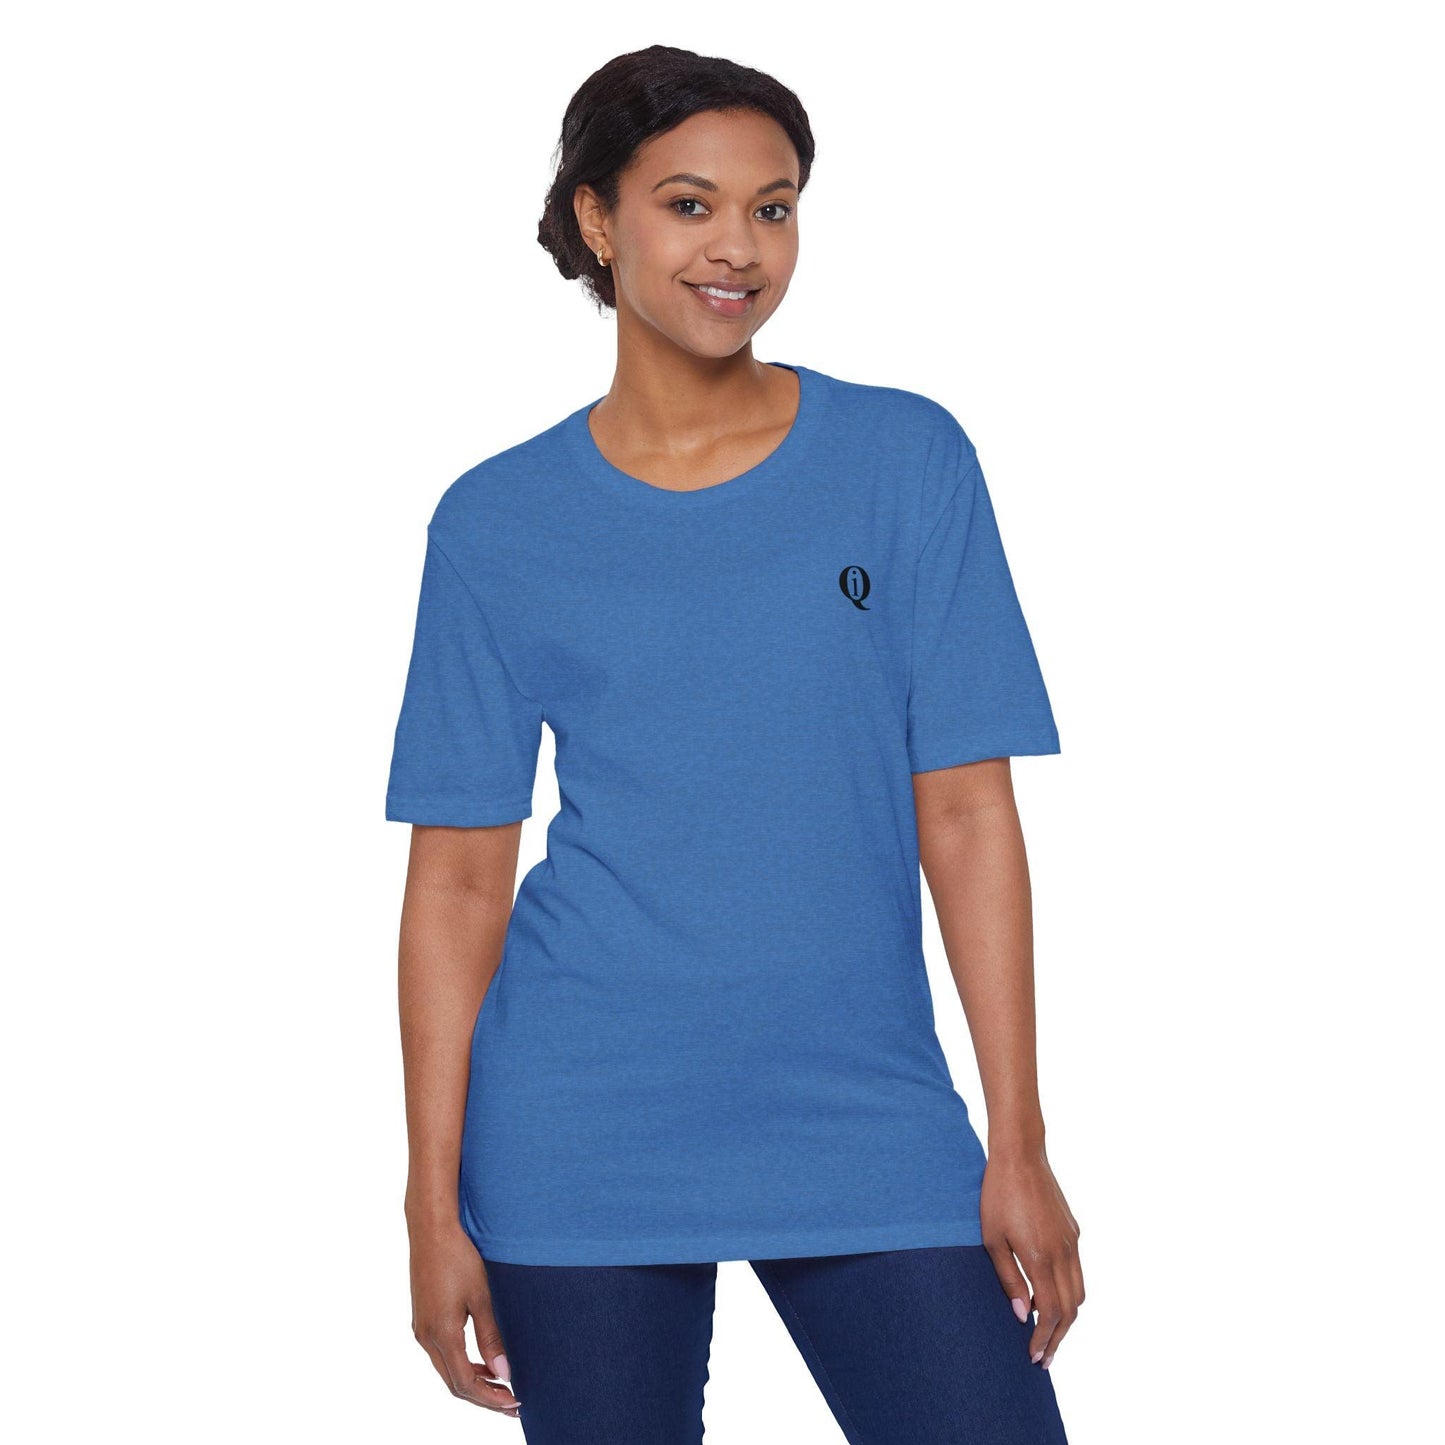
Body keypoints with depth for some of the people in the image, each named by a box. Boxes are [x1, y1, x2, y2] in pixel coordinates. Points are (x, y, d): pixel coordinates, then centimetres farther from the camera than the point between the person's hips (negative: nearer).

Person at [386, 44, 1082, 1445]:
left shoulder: (908, 460, 1)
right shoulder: (496, 524, 2)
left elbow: (967, 817, -1)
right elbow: (459, 878, 2)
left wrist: (1018, 1146, -4)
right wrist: (435, 1203, -1)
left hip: (867, 1116, 0)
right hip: (581, 1140, 0)